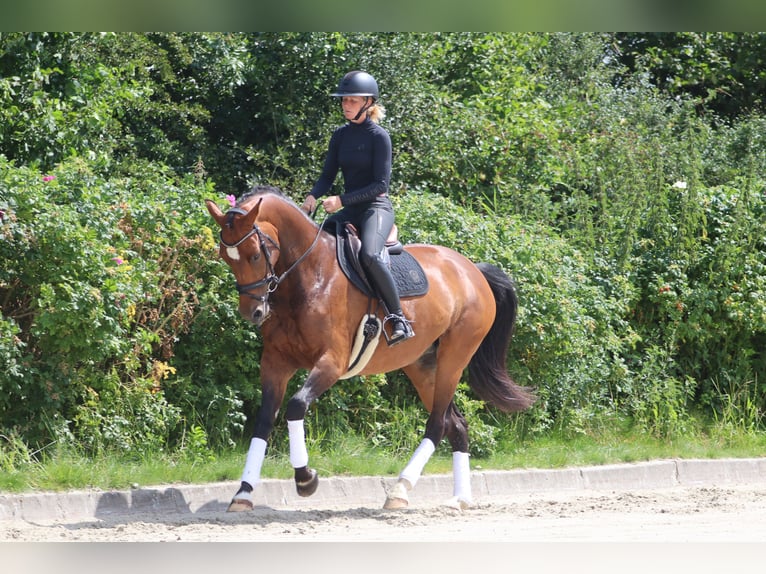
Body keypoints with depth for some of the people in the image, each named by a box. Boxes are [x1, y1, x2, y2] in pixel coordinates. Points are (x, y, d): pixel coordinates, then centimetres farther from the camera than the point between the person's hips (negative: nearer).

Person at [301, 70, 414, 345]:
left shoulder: (378, 136, -9)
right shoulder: (340, 135, 11)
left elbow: (381, 184, -14)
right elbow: (328, 175, 10)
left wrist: (342, 200, -21)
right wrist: (313, 197, -12)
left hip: (376, 207, -8)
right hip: (349, 210, 8)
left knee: (369, 254, -35)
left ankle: (398, 319, -27)